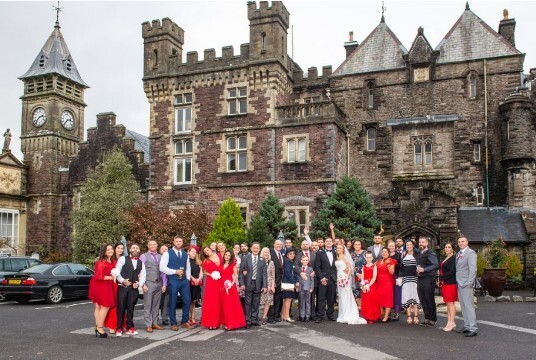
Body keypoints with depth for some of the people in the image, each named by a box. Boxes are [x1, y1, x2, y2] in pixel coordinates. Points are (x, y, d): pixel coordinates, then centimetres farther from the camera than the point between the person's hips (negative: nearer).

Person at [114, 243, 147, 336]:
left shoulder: (141, 263, 14)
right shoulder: (123, 259, 3)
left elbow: (143, 276, 10)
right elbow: (116, 271, -3)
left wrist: (139, 284, -8)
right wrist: (123, 281, -14)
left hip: (134, 288, 3)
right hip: (122, 287, -3)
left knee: (130, 308, 7)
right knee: (121, 307, -1)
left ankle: (130, 328, 15)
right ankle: (119, 328, 8)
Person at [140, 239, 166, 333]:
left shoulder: (160, 257, 11)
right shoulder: (144, 256, 0)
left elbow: (163, 271, 13)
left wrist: (164, 284, 7)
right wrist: (143, 284, -10)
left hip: (159, 283, 4)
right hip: (149, 283, -4)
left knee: (156, 305, 10)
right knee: (147, 305, -2)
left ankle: (155, 323, 17)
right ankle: (148, 325, 3)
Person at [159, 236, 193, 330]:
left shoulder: (185, 254, 13)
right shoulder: (167, 253, -4)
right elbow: (162, 268, -11)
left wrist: (188, 279, 8)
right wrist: (175, 271, -14)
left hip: (184, 281, 4)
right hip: (173, 281, -4)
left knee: (187, 301, 2)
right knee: (173, 302, 3)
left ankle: (184, 322, 17)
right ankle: (173, 323, 16)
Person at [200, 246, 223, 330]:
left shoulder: (219, 256, 6)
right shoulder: (206, 261, -1)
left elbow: (222, 268, 18)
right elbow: (204, 272, 6)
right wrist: (211, 275, -10)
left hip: (220, 282, 3)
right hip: (211, 283, -3)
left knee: (218, 302, 6)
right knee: (210, 302, -5)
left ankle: (217, 322, 13)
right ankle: (210, 323, 1)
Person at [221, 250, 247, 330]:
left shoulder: (233, 265, 2)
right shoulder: (222, 265, 15)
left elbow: (236, 275, -5)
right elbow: (221, 276, 15)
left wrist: (232, 283, -18)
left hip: (230, 286, -5)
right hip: (223, 287, 5)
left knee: (232, 304, -6)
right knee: (224, 305, 6)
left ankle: (233, 323, -3)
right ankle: (227, 322, 12)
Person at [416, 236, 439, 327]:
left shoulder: (430, 254, -9)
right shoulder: (419, 253, 14)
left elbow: (436, 265, -20)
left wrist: (424, 269, -21)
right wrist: (418, 269, 7)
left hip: (428, 279, -7)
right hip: (420, 279, 7)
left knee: (430, 300, -1)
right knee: (423, 300, 10)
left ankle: (432, 320, 8)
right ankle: (427, 318, 20)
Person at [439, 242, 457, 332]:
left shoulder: (454, 258, -9)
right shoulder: (445, 259, 18)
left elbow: (452, 271, -17)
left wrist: (441, 278, -11)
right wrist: (440, 280, 6)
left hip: (451, 283, -9)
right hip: (444, 283, 9)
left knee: (451, 303, -6)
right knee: (448, 303, 9)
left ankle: (452, 323, -2)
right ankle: (449, 322, 12)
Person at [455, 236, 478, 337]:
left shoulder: (470, 253, -8)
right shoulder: (458, 254, 17)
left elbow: (472, 269, -14)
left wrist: (469, 283, -19)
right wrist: (457, 282, 11)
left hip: (466, 284, -8)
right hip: (459, 284, 8)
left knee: (468, 306, -8)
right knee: (463, 306, 12)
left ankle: (473, 329, -5)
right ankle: (466, 326, 20)